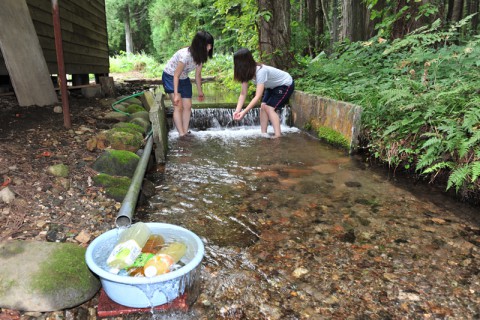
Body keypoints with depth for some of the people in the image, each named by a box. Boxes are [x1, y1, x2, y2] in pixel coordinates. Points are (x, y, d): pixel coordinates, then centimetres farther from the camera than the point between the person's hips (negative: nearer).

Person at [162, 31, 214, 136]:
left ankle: (185, 133, 10)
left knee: (187, 106, 3)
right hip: (170, 77, -7)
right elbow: (176, 75, -27)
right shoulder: (185, 55, -34)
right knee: (178, 107, -15)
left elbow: (198, 75, 2)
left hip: (183, 79, 7)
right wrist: (176, 94, -25)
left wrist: (200, 91, 9)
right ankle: (182, 135, -14)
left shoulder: (201, 55, -11)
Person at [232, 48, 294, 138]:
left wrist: (244, 112, -44)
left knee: (269, 108, -17)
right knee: (263, 106, -6)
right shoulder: (247, 72, -13)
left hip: (285, 84, -8)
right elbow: (243, 94, -15)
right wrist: (237, 110, -28)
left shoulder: (260, 71, -37)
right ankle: (263, 133, -3)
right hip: (272, 86, 8)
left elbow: (258, 96, -41)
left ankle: (278, 135, -18)